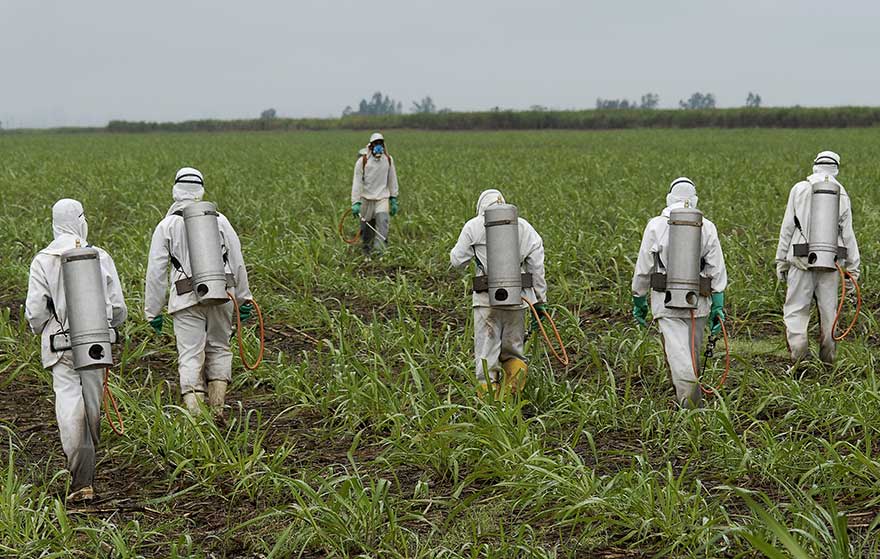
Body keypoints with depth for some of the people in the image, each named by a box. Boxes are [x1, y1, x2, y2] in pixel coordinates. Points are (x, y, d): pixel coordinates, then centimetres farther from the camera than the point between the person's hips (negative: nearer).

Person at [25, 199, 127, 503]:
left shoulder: (43, 260, -5)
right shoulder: (100, 257, 0)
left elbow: (35, 311, -5)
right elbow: (118, 308, 3)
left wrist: (41, 330, 17)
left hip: (61, 344, -2)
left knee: (69, 407, -5)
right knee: (92, 404, 15)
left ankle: (82, 481, -12)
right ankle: (87, 464, 34)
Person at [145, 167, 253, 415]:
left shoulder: (166, 226, 4)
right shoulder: (218, 219, 8)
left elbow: (156, 271, 3)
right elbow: (237, 261, 10)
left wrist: (153, 310, 9)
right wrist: (244, 297, 18)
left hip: (187, 300, -2)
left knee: (190, 356, -1)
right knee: (219, 349, 16)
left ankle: (195, 413, -11)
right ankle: (217, 409, 13)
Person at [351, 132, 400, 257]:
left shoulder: (388, 160, 2)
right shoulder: (362, 161, -7)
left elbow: (392, 180, 11)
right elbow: (357, 183, -9)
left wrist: (394, 200, 11)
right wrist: (355, 203, -16)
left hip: (383, 197, 1)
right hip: (366, 198, -1)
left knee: (382, 221, -20)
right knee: (367, 227, 6)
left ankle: (379, 250, -27)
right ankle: (366, 250, 27)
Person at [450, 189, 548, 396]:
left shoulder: (474, 226, 3)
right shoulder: (523, 226, 11)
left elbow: (457, 261, 5)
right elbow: (536, 265, 6)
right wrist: (540, 301, 9)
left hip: (487, 299, -3)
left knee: (486, 355, 5)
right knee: (513, 351, 16)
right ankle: (512, 393, -3)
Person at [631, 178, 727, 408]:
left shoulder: (656, 226, -2)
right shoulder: (707, 227, 4)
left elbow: (643, 268, 1)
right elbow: (717, 270, 3)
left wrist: (639, 300, 11)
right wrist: (718, 306, 7)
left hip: (667, 302, -3)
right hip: (698, 302, 3)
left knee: (677, 351, -7)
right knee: (693, 351, 18)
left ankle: (689, 399, -22)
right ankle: (691, 395, 31)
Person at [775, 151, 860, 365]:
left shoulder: (799, 189, 1)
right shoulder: (842, 195, 5)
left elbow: (787, 228, 1)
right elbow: (848, 234, 5)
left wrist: (781, 260, 6)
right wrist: (853, 267, 10)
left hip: (802, 260, -2)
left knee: (795, 309, 1)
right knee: (828, 311, 10)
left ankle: (799, 353, -15)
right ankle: (827, 361, 15)